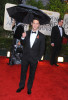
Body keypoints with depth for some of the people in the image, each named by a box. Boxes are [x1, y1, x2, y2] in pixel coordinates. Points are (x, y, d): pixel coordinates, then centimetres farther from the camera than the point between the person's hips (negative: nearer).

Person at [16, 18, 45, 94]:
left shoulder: (41, 36, -6)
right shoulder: (27, 33, 1)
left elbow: (42, 49, -2)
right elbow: (23, 44, 7)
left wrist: (38, 58, -5)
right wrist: (23, 38, -12)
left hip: (34, 58, -2)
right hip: (25, 57, 2)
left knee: (32, 74, 13)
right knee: (23, 72, 14)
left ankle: (29, 88, 32)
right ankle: (21, 86, 35)